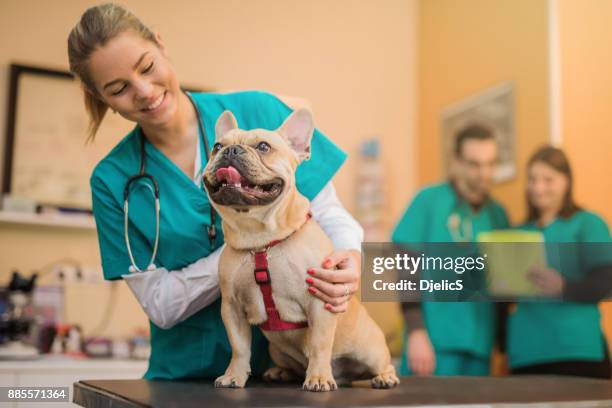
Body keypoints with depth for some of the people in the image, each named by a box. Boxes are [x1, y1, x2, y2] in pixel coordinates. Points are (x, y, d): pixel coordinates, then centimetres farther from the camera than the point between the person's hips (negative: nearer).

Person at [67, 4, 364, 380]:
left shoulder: (258, 111, -3)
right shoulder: (112, 180, 0)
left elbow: (328, 213, 1)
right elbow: (159, 305, -3)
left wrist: (349, 257, -22)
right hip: (187, 375, 1)